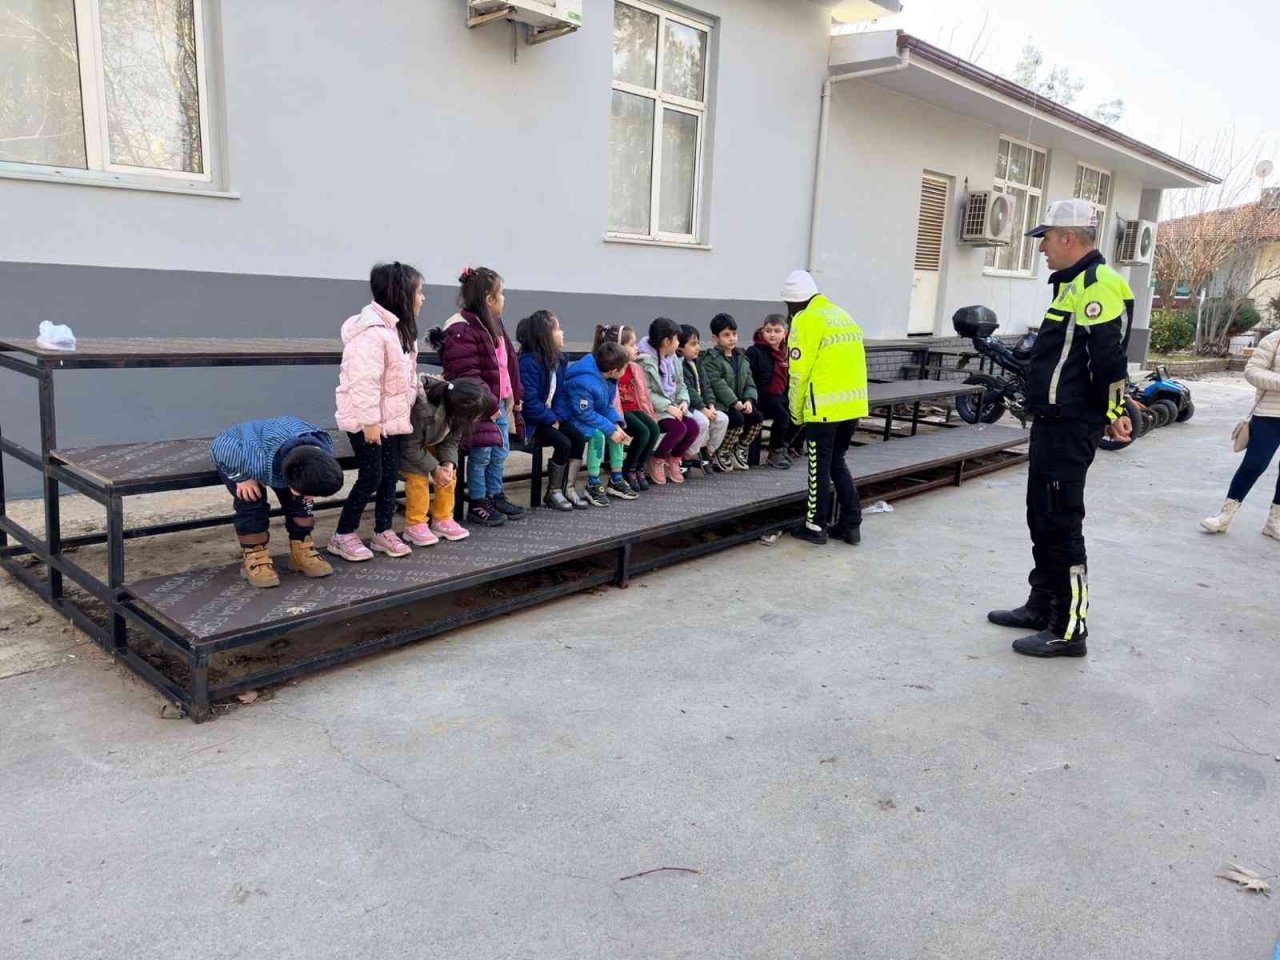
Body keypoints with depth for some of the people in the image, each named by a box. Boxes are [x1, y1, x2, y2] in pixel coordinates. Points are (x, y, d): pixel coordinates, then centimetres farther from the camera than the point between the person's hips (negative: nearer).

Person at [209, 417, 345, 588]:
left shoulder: (324, 448, -32)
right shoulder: (261, 462, -49)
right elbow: (218, 449, -32)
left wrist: (306, 489, -10)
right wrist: (242, 478, -24)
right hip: (231, 452, -4)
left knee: (300, 500, -6)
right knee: (252, 502, -19)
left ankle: (301, 551, 10)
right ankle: (254, 558, -4)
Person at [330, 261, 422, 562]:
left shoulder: (397, 329, 11)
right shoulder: (372, 332, -23)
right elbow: (364, 382, -27)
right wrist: (369, 421, -26)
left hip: (389, 417, 9)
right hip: (367, 420, -9)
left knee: (390, 475, 11)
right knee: (370, 477, -5)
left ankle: (383, 533, 21)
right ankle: (342, 536, 8)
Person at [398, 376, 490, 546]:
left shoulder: (456, 411, -22)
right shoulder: (422, 409, -42)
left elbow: (451, 441, -12)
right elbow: (410, 447, -30)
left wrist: (448, 463, -28)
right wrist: (435, 468, -27)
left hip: (431, 442, 6)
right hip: (404, 442, -6)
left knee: (449, 473, -6)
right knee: (417, 474, -23)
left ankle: (442, 520, 5)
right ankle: (414, 525, -12)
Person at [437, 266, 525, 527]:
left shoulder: (495, 325, 14)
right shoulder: (462, 330, -18)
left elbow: (509, 363, 19)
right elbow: (466, 374, -23)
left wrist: (516, 396, 16)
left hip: (500, 401, 9)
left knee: (500, 451, 13)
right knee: (482, 453, -6)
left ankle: (495, 496, 27)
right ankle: (478, 504, 6)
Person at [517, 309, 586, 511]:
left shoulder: (559, 358, 6)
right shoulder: (528, 362, -20)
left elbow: (562, 392, 13)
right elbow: (529, 401, -24)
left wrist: (556, 416, -2)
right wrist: (551, 419, -17)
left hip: (548, 417, 8)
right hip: (530, 423, -8)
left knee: (577, 438, -13)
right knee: (563, 443, -23)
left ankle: (568, 488, -2)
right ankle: (553, 493, -6)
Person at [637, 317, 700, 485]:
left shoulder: (672, 358, 11)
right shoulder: (644, 359, -14)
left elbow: (680, 384, 16)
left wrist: (684, 401, -4)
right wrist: (668, 406, -21)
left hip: (672, 406, 7)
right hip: (654, 407, -7)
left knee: (693, 427, -15)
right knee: (679, 428, -27)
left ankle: (673, 460, 7)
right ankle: (656, 461, -4)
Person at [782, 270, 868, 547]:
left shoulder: (806, 320, -8)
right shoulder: (842, 316, 17)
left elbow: (798, 372, -10)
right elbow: (855, 361, 15)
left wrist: (796, 412, 0)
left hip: (825, 407, -8)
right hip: (853, 403, 8)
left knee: (820, 467, 4)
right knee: (837, 462, 18)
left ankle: (816, 526, 14)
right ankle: (851, 524, 19)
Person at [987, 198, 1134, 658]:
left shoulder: (1099, 285, -16)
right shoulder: (1073, 283, 17)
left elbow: (1110, 355, -22)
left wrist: (1113, 412, -19)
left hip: (1071, 428, -11)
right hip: (1052, 421, 11)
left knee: (1061, 524, -6)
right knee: (1042, 517, 17)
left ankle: (1070, 629, 3)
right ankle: (1041, 607, 29)